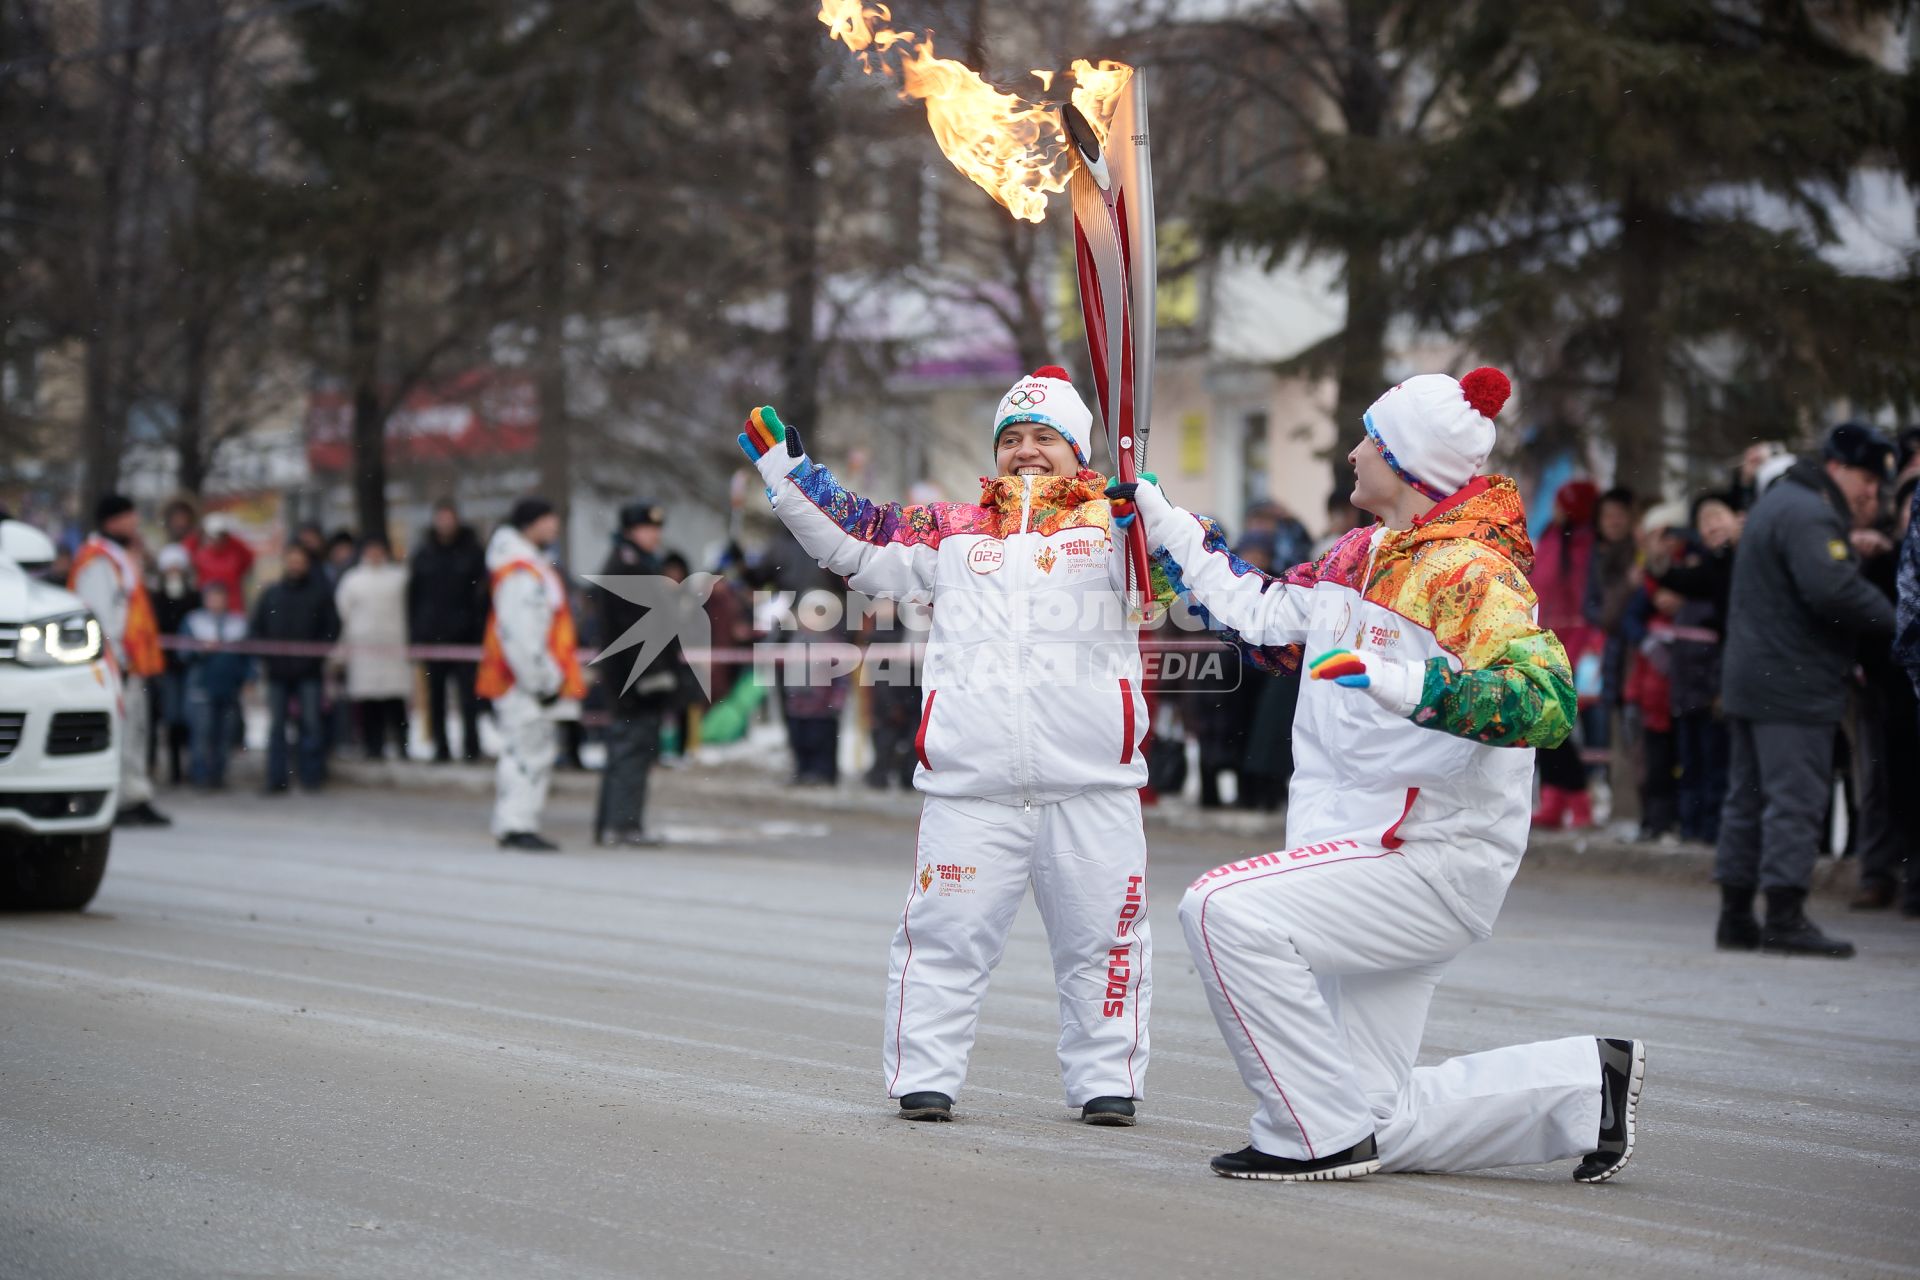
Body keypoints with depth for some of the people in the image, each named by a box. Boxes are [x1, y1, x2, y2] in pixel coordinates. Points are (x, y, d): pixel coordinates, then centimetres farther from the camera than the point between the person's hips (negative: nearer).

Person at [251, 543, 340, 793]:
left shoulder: (320, 592, 5)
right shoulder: (270, 595, 12)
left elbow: (333, 627, 4)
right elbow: (256, 629, 14)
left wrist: (318, 652, -6)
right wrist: (267, 652, 0)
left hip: (308, 671, -2)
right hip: (277, 671, 2)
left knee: (311, 723, -5)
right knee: (276, 725, 2)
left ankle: (312, 775, 1)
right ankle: (276, 779, 5)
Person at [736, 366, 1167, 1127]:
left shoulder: (1113, 524, 9)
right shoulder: (951, 531, 16)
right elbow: (852, 541, 19)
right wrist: (783, 469, 14)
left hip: (1091, 786, -1)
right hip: (970, 786, 1)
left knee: (1101, 935, 5)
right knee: (946, 930, 2)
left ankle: (1106, 1081, 17)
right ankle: (922, 1077, 12)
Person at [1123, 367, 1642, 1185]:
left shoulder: (1470, 572, -14)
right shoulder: (1361, 557, 13)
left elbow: (1545, 703, -26)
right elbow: (1260, 616, 26)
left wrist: (1413, 685, -38)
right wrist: (1163, 522, 29)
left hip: (1435, 861, -9)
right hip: (1363, 855, 9)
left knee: (1225, 909, -27)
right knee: (1383, 1129, 8)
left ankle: (1319, 1135, -17)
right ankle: (1586, 1081, 22)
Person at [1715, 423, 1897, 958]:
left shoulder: (1780, 501, 20)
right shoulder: (1810, 514, -15)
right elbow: (1834, 591, -26)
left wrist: (1854, 533, 9)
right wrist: (1896, 622, -15)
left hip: (1751, 681, 11)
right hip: (1793, 687, -11)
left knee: (1747, 798, 11)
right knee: (1796, 799, -9)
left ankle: (1735, 917, 15)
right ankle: (1785, 918, -10)